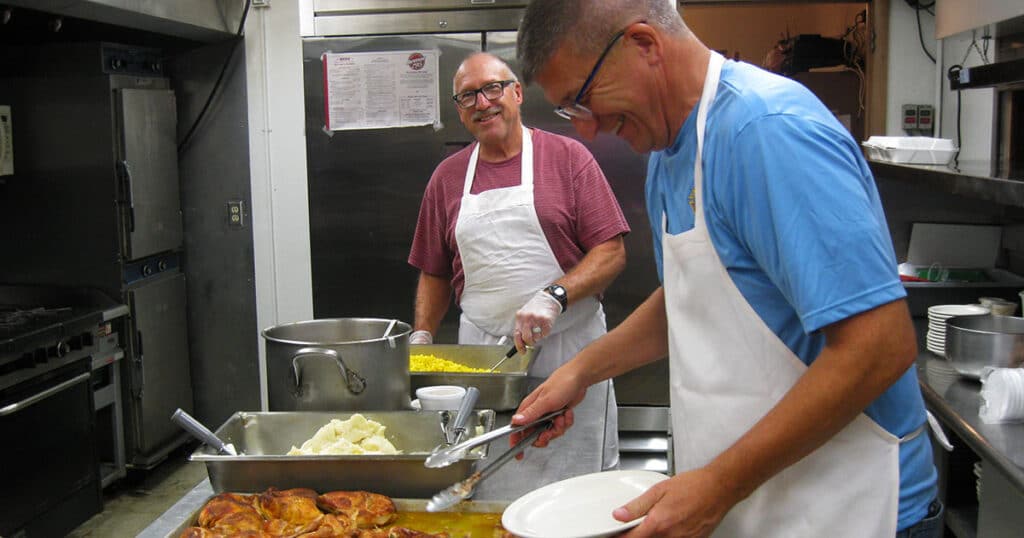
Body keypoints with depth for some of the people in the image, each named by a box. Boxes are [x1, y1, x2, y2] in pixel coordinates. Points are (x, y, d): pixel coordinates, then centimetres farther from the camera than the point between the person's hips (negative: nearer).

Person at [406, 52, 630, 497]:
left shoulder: (568, 157, 1)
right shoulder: (447, 177, 12)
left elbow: (612, 252, -5)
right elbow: (434, 273, 18)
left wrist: (553, 297, -18)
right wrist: (421, 337, 4)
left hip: (567, 348, -2)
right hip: (481, 353, 3)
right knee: (488, 491, 3)